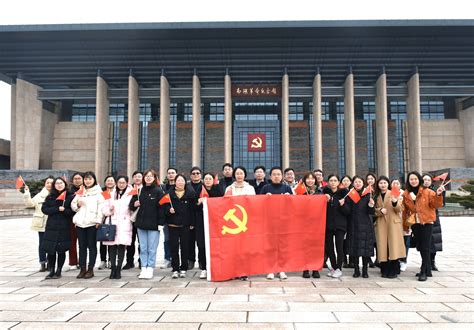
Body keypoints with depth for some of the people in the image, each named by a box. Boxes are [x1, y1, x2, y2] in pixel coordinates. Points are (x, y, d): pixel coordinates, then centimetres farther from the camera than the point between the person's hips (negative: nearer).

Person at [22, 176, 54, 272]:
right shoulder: (40, 195, 7)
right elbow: (30, 203, -1)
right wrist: (26, 193, -11)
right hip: (41, 224, 2)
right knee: (42, 244, 8)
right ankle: (43, 264, 18)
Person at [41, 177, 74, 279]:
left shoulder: (70, 197, 2)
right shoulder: (50, 197, 10)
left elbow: (73, 211, -1)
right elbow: (44, 209, 1)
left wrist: (64, 210, -17)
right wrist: (57, 209, -10)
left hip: (64, 228, -2)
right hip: (51, 227, 2)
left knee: (61, 250, 3)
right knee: (50, 250, 0)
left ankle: (58, 271, 16)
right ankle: (51, 271, 13)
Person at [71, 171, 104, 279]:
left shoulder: (98, 191, 3)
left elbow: (100, 207, -5)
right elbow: (73, 206, 19)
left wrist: (98, 221, -13)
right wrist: (77, 204, -3)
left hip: (92, 222, -5)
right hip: (80, 222, 5)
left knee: (91, 246, 2)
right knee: (82, 246, 7)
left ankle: (90, 269, 7)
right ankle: (82, 269, 14)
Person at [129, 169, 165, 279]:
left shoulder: (158, 191, -4)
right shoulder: (140, 190, 9)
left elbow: (162, 207, -8)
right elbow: (131, 205, 17)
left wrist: (160, 223, -13)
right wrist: (134, 205, -7)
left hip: (153, 225, -4)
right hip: (141, 224, 4)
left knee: (152, 249, 2)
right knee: (143, 248, 9)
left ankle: (150, 269, 10)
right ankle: (143, 269, 16)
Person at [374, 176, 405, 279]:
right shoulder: (376, 196, 13)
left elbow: (399, 209, -3)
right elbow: (374, 210, 14)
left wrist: (395, 202, -23)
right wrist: (380, 210, -8)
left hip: (393, 223, -3)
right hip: (381, 224, 3)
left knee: (393, 245, -6)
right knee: (383, 246, 0)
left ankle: (393, 271, 0)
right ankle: (385, 270, 7)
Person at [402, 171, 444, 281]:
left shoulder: (427, 192, -4)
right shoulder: (406, 194, 7)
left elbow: (436, 204, -9)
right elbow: (405, 210, 10)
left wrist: (438, 195, -26)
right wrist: (405, 224, 8)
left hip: (426, 222, -4)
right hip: (415, 224, 4)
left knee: (425, 247, -5)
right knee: (420, 247, 11)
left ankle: (424, 271, 2)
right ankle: (428, 270, 24)